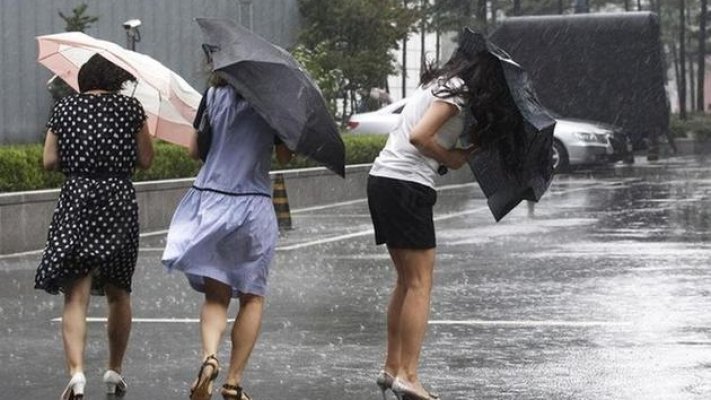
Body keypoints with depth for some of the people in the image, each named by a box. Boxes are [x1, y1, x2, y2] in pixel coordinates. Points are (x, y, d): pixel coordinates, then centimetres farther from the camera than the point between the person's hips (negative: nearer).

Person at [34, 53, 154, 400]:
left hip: (76, 202, 0)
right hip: (119, 201, 0)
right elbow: (145, 160, 3)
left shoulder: (64, 109, 5)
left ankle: (76, 371, -25)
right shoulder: (130, 108, 1)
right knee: (118, 293, 18)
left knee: (76, 296, -5)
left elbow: (49, 161, 5)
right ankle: (114, 371, 28)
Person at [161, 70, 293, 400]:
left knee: (216, 294, 9)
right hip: (252, 204, -2)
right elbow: (284, 156, -1)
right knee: (251, 296, 11)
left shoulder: (213, 95, 3)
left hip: (208, 200, 2)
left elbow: (194, 150, 7)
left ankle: (209, 356, -18)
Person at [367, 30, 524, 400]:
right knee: (420, 282, -6)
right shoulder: (458, 91, -11)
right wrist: (452, 158, -6)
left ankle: (392, 368, 19)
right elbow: (419, 137, -20)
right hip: (407, 186, -9)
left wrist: (467, 147, 7)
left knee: (407, 280, 16)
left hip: (382, 179, 9)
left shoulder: (440, 83, 18)